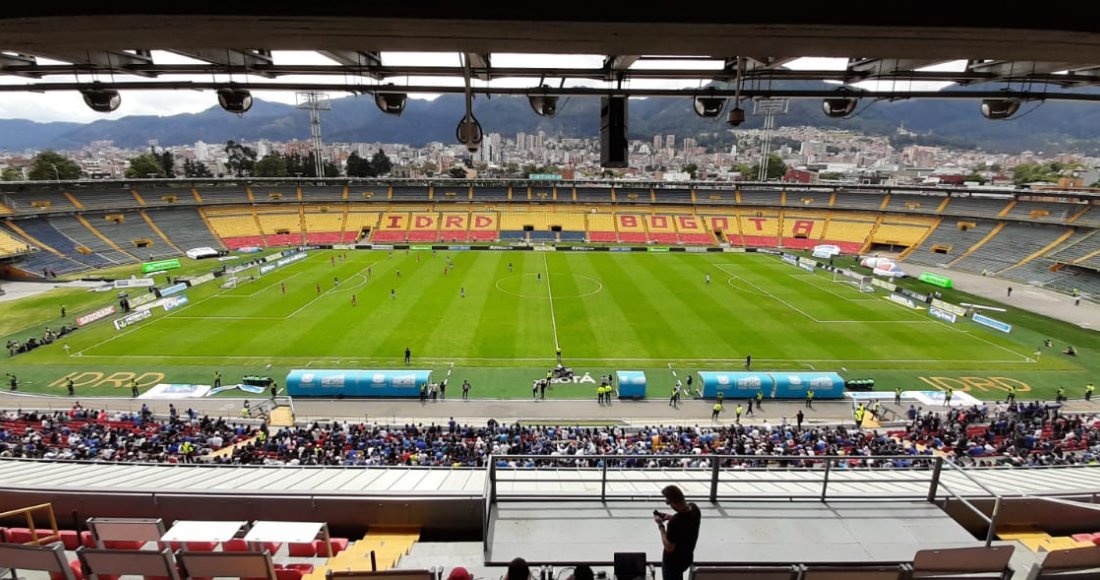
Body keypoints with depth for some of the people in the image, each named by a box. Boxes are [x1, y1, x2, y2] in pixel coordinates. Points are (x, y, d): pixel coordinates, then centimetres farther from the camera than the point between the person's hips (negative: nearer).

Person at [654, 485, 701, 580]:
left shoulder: (674, 523, -38)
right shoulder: (694, 508, -15)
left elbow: (669, 548, -26)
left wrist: (661, 525, -20)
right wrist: (672, 517, -2)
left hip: (673, 561, -7)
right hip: (687, 557, 7)